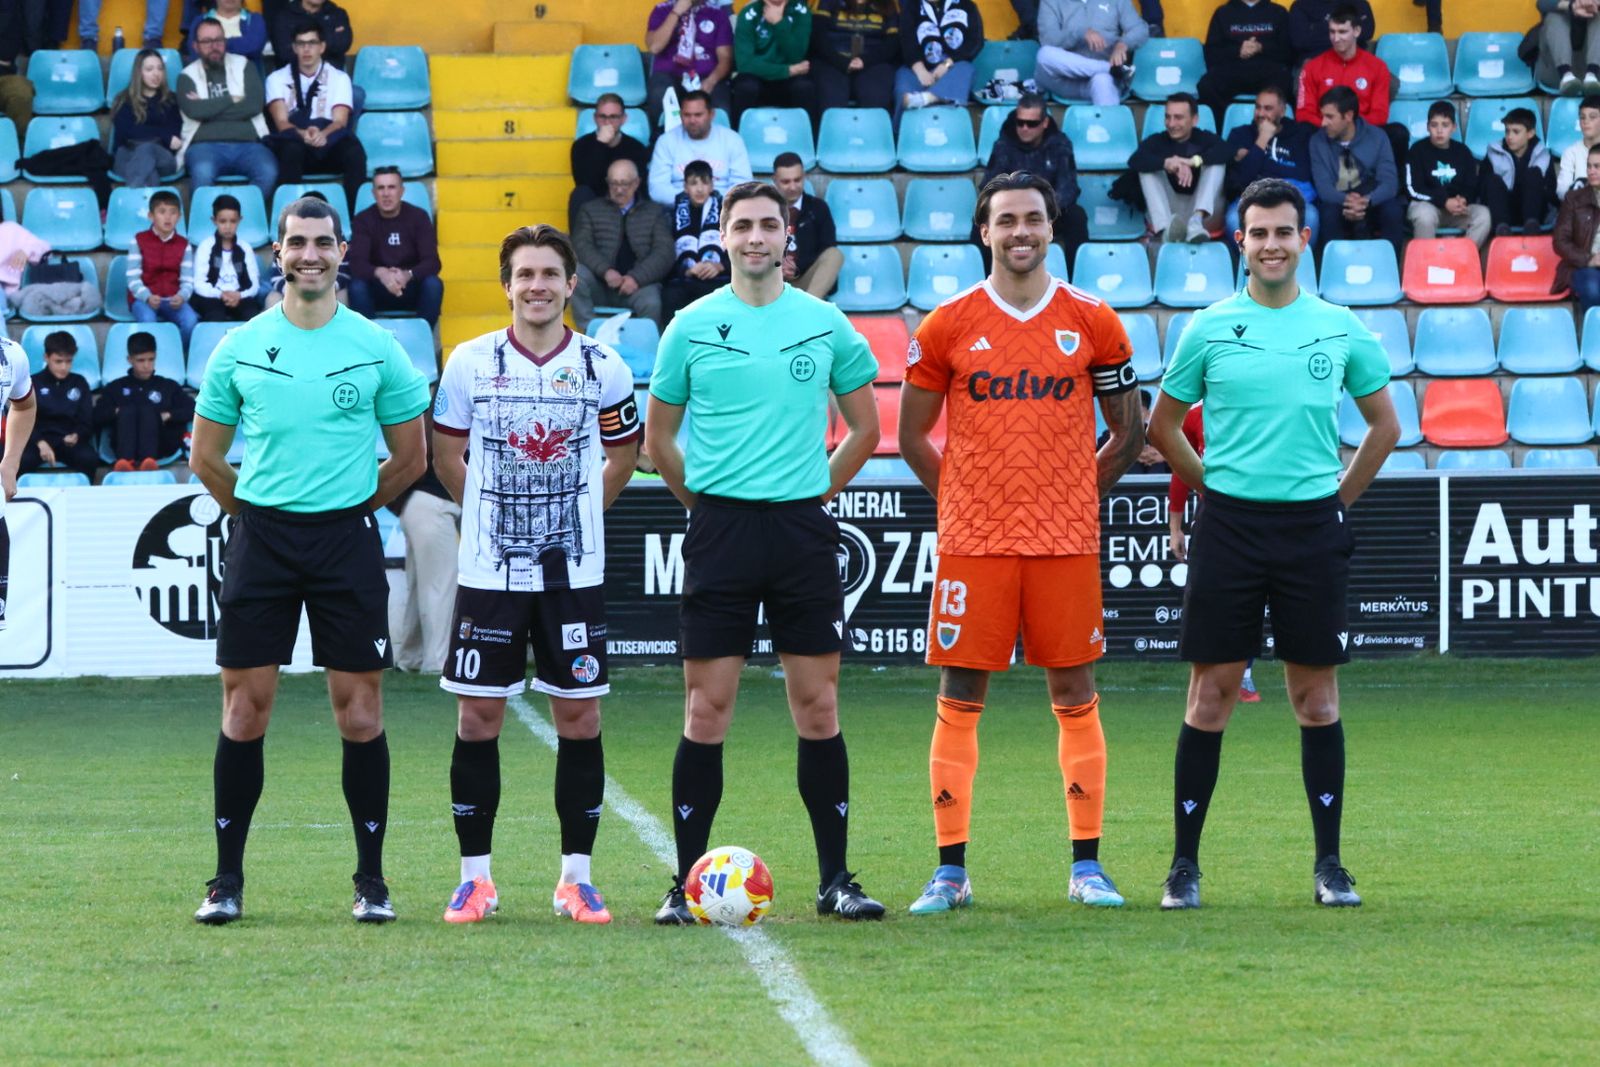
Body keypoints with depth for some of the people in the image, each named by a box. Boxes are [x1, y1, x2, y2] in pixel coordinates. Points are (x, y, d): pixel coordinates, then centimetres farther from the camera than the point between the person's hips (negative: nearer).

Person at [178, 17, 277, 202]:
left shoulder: (244, 66, 15)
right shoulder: (188, 76, 12)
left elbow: (255, 104, -1)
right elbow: (195, 111, -8)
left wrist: (210, 108, -2)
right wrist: (232, 100, 0)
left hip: (247, 144, 2)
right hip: (206, 144, -1)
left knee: (269, 172, -32)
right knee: (202, 172, -38)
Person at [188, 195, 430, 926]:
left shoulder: (376, 348, 2)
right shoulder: (239, 348, 4)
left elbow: (411, 457, 10)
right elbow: (205, 457, 13)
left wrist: (348, 507, 10)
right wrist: (257, 510, 11)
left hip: (347, 537, -1)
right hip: (260, 537, 1)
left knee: (359, 707, -2)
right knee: (245, 706, -1)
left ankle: (371, 880, 5)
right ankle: (227, 881, 5)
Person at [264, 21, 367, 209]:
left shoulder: (339, 78, 13)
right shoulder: (278, 79, 11)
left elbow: (340, 121, -1)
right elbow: (282, 122, -3)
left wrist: (323, 134, -25)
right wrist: (302, 134, -26)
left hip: (329, 144, 1)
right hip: (294, 140, -1)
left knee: (354, 152, -33)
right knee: (291, 149, -38)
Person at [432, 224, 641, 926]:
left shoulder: (603, 367, 2)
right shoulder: (471, 363, 0)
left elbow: (623, 452, 15)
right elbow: (446, 453, 11)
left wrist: (578, 508, 7)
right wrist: (494, 510, 7)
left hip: (575, 571, 0)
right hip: (489, 571, 0)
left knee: (580, 717, 0)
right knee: (477, 718, -1)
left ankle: (575, 876, 8)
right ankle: (475, 877, 7)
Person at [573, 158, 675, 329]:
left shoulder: (654, 214, 17)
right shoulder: (591, 210, 17)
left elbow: (664, 253, 4)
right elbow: (582, 246, 2)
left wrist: (636, 278, -14)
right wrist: (606, 271, -17)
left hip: (639, 284, -1)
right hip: (600, 286, 1)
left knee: (651, 304, -35)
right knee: (577, 273, -31)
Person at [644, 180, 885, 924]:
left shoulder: (825, 324, 5)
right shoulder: (692, 326, 2)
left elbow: (864, 427, 15)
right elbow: (658, 436, 11)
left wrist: (815, 493, 9)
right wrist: (702, 502, 7)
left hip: (802, 529, 1)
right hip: (720, 529, -1)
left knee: (817, 704, 1)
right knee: (707, 707, -2)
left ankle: (835, 879, 7)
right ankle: (687, 882, 2)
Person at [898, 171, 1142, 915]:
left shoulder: (1092, 324, 4)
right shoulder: (947, 328, 2)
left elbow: (1128, 431, 12)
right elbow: (913, 437, 10)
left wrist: (1079, 495, 5)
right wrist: (961, 500, 5)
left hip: (1066, 543, 0)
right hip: (973, 544, 0)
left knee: (1075, 698, 2)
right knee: (959, 700, 0)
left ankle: (1087, 867, 7)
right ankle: (950, 869, 5)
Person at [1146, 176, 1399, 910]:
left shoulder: (1341, 329, 4)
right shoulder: (1208, 330, 2)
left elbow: (1384, 424, 15)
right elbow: (1163, 424, 11)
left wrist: (1339, 497, 9)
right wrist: (1213, 486, 6)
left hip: (1312, 526, 1)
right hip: (1229, 522, -1)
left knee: (1317, 697, 3)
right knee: (1210, 693, -1)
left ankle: (1329, 864, 9)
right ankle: (1184, 863, 4)